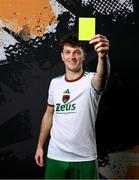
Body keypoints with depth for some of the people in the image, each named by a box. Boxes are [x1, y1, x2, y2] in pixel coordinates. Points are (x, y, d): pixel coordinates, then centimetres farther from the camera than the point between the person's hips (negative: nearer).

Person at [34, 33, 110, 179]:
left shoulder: (91, 81, -12)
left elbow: (102, 76, -37)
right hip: (55, 156, 3)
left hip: (85, 158, -3)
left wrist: (103, 57, -58)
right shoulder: (55, 83, 3)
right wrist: (40, 146, 12)